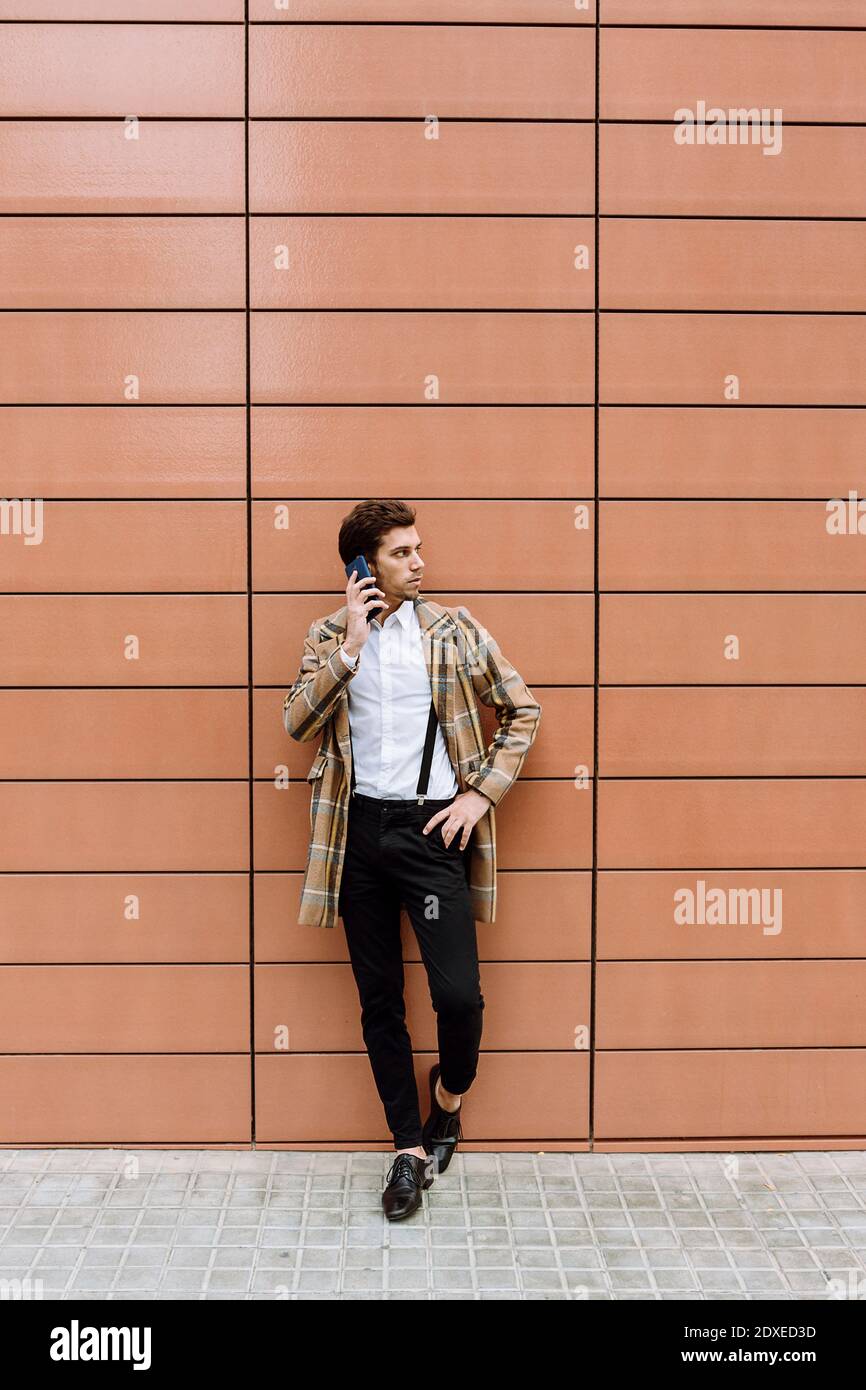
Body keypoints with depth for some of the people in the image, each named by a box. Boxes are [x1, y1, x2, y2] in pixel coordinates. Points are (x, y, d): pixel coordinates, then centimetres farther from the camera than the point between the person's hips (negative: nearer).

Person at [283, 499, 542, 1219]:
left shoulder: (455, 630, 2)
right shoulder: (329, 635, 6)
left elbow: (522, 709, 5)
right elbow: (298, 720, -7)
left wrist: (481, 794, -3)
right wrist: (349, 644, -14)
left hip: (432, 827, -2)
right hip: (359, 830, 2)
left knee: (459, 992, -8)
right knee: (379, 999, 8)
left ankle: (450, 1098, 25)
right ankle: (410, 1148, 23)